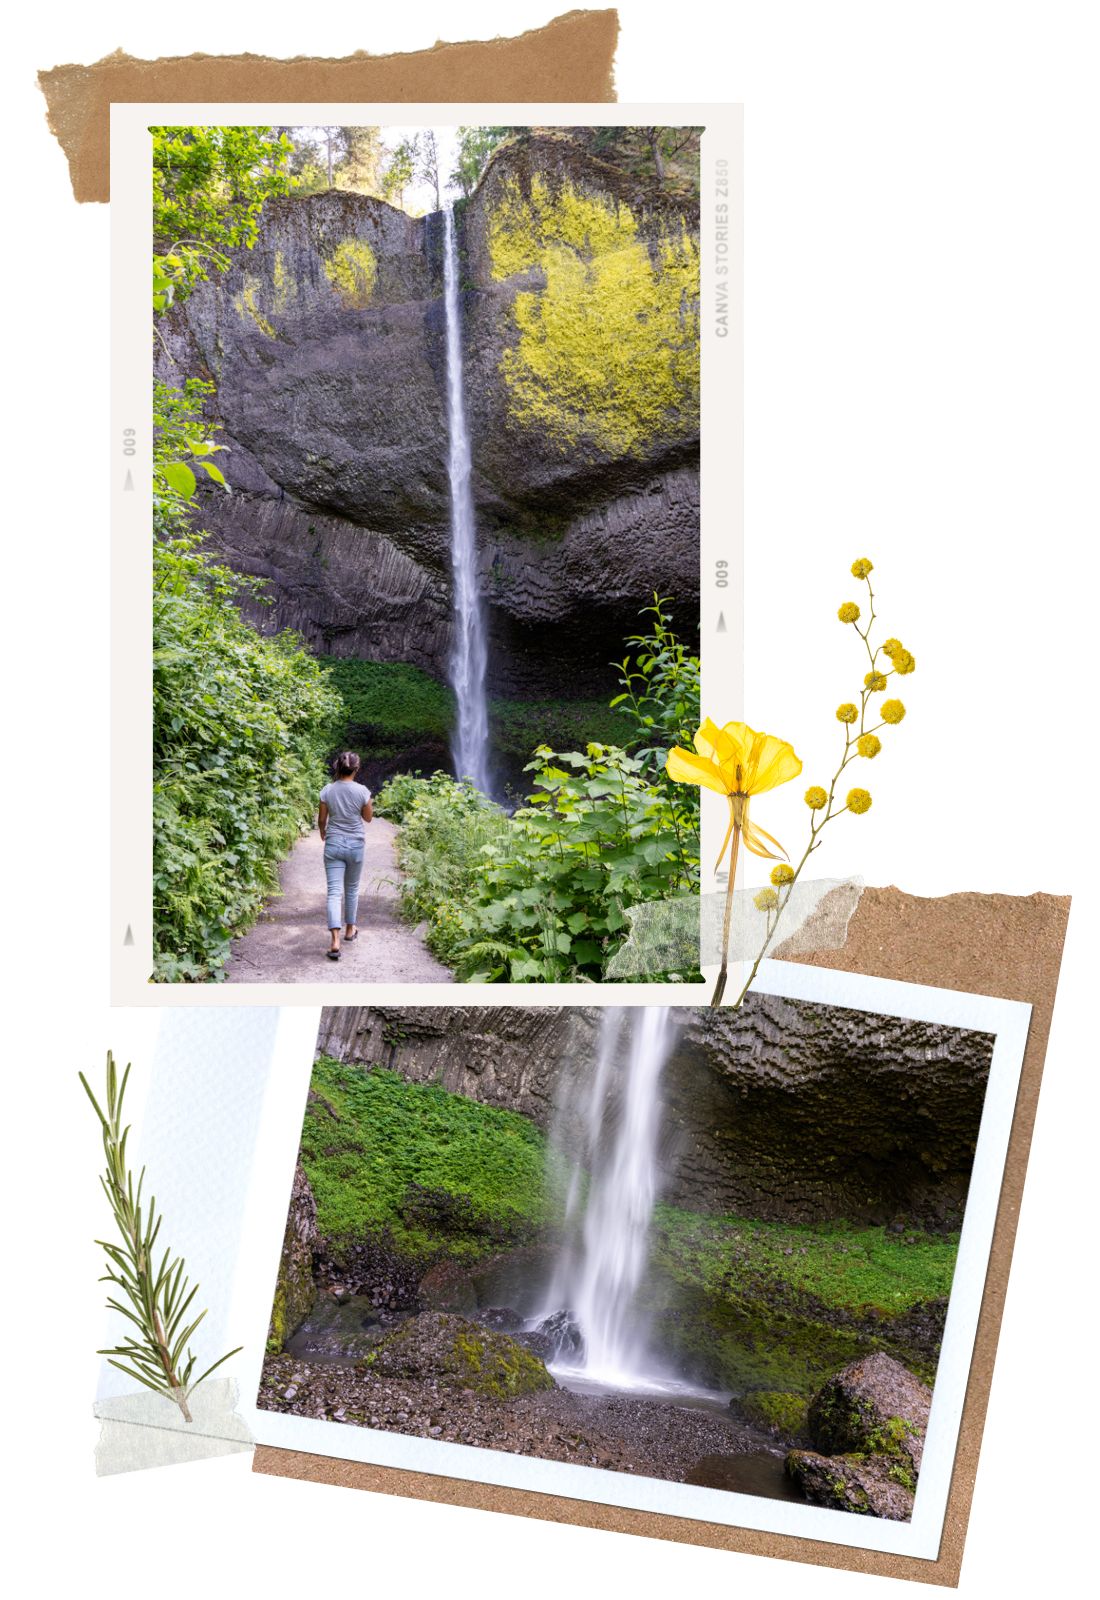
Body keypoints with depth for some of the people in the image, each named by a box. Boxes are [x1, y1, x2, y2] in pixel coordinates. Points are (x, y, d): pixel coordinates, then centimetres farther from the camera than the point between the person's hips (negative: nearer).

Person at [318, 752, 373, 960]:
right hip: (355, 844, 0)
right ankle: (350, 929, 35)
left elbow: (322, 819, 4)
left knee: (334, 891, -5)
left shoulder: (328, 790, -5)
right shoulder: (362, 790, -9)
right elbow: (368, 817, 3)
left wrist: (322, 833, 24)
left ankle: (335, 941, -17)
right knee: (352, 889, 20)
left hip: (333, 844, 0)